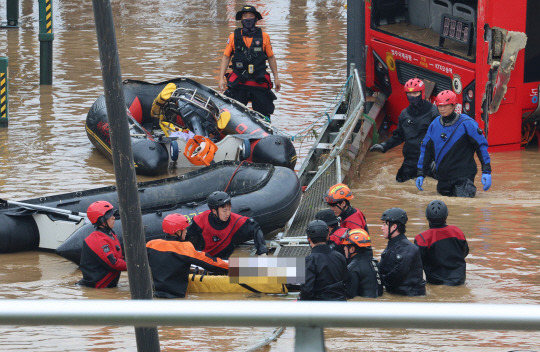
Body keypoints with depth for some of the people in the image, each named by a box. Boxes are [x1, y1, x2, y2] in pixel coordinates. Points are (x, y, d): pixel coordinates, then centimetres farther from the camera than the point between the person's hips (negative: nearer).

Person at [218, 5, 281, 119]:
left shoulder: (264, 37, 6)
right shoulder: (233, 37, 6)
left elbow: (271, 58, 13)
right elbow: (226, 57, 10)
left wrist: (276, 78, 12)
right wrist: (221, 78, 3)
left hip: (260, 84, 0)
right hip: (238, 84, 0)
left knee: (263, 117, 2)